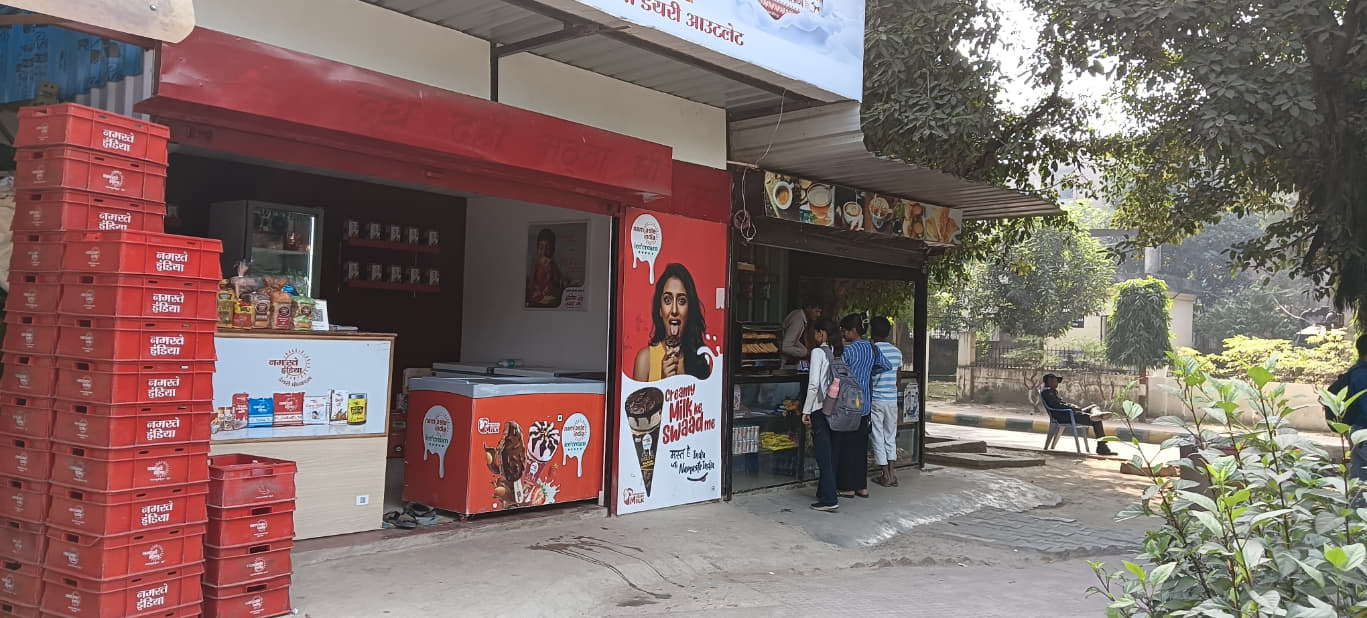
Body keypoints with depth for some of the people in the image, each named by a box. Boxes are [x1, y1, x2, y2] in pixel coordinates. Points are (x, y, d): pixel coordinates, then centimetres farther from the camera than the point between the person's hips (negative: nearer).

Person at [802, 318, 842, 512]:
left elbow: (814, 384, -16)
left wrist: (806, 410, -11)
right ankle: (824, 492, 24)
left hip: (820, 408, -7)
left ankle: (829, 499, -4)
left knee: (823, 454, -4)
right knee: (829, 453, 15)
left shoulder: (818, 352, -11)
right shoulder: (836, 353, 9)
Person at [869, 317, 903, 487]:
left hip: (875, 400, -4)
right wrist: (899, 405, 17)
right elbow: (898, 380, 11)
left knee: (878, 438, 4)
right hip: (892, 400, 5)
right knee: (891, 438, 13)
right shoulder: (897, 352, 5)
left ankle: (886, 476, 6)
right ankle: (892, 474, 11)